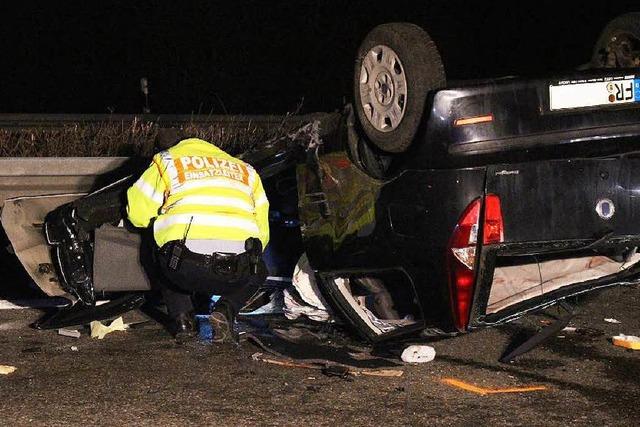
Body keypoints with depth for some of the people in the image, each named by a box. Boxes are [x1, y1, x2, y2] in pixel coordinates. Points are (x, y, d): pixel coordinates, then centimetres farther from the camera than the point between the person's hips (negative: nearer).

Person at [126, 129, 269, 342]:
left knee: (164, 257, 36)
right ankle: (226, 309, 7)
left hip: (186, 269, -1)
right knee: (257, 272, 36)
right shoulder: (245, 170, 29)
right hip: (235, 275, 1)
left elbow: (137, 213, 19)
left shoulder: (166, 162, 20)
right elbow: (262, 233, 27)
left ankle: (182, 316, 14)